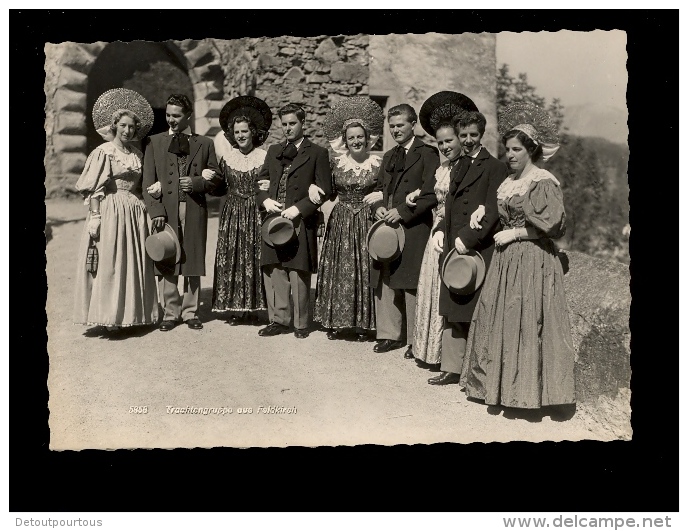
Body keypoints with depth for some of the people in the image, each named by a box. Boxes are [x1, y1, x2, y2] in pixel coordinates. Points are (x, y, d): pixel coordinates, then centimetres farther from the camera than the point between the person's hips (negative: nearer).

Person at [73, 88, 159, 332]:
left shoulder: (137, 155, 13)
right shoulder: (103, 152, -3)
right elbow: (93, 188, -8)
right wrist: (95, 216, -16)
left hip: (135, 215, 6)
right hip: (110, 212, -6)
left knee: (134, 263, 8)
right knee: (108, 264, -4)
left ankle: (132, 313, 17)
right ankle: (109, 316, 2)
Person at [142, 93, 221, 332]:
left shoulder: (204, 144, 11)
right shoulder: (154, 142, 10)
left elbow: (215, 177, 11)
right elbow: (148, 181, 4)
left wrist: (196, 183, -9)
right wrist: (156, 211, -8)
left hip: (194, 212, 0)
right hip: (165, 211, 0)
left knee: (193, 263, 5)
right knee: (166, 263, 1)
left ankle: (190, 311, 16)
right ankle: (170, 312, 12)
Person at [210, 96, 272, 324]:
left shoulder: (264, 157, 0)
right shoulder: (226, 157, 7)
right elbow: (219, 189, 11)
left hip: (257, 215, -2)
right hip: (232, 215, 2)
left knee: (257, 258, -2)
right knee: (232, 258, 1)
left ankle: (258, 303, 7)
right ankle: (236, 306, 9)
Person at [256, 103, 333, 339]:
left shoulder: (317, 153, 2)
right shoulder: (273, 151, 18)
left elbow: (324, 190, -4)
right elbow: (261, 181, 19)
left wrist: (298, 208, -14)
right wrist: (265, 200, -2)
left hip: (301, 222, -5)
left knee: (299, 273, -1)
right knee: (273, 272, 5)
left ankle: (301, 324, 11)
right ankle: (279, 320, 16)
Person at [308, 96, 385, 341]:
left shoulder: (378, 164, -2)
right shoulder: (337, 164, 3)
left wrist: (380, 197, -17)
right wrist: (314, 189, -9)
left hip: (366, 222, -2)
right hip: (340, 223, 2)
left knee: (364, 271, 2)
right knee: (339, 271, 4)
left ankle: (363, 323, 12)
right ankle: (337, 321, 15)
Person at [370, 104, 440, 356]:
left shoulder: (427, 153, -3)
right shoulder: (388, 156, 21)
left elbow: (431, 194, -10)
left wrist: (402, 211, -15)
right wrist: (378, 207, 2)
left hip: (414, 229, -7)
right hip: (387, 226, 7)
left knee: (411, 286, -4)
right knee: (385, 283, 8)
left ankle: (416, 341, 6)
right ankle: (390, 334, 19)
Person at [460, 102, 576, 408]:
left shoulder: (544, 182, -10)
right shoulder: (509, 181, 14)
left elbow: (552, 227, -16)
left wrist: (515, 233, -13)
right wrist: (485, 210, 10)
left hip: (532, 261, -8)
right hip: (506, 259, 8)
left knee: (526, 321, -4)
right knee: (499, 319, 9)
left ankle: (528, 390, 7)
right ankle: (502, 384, 19)